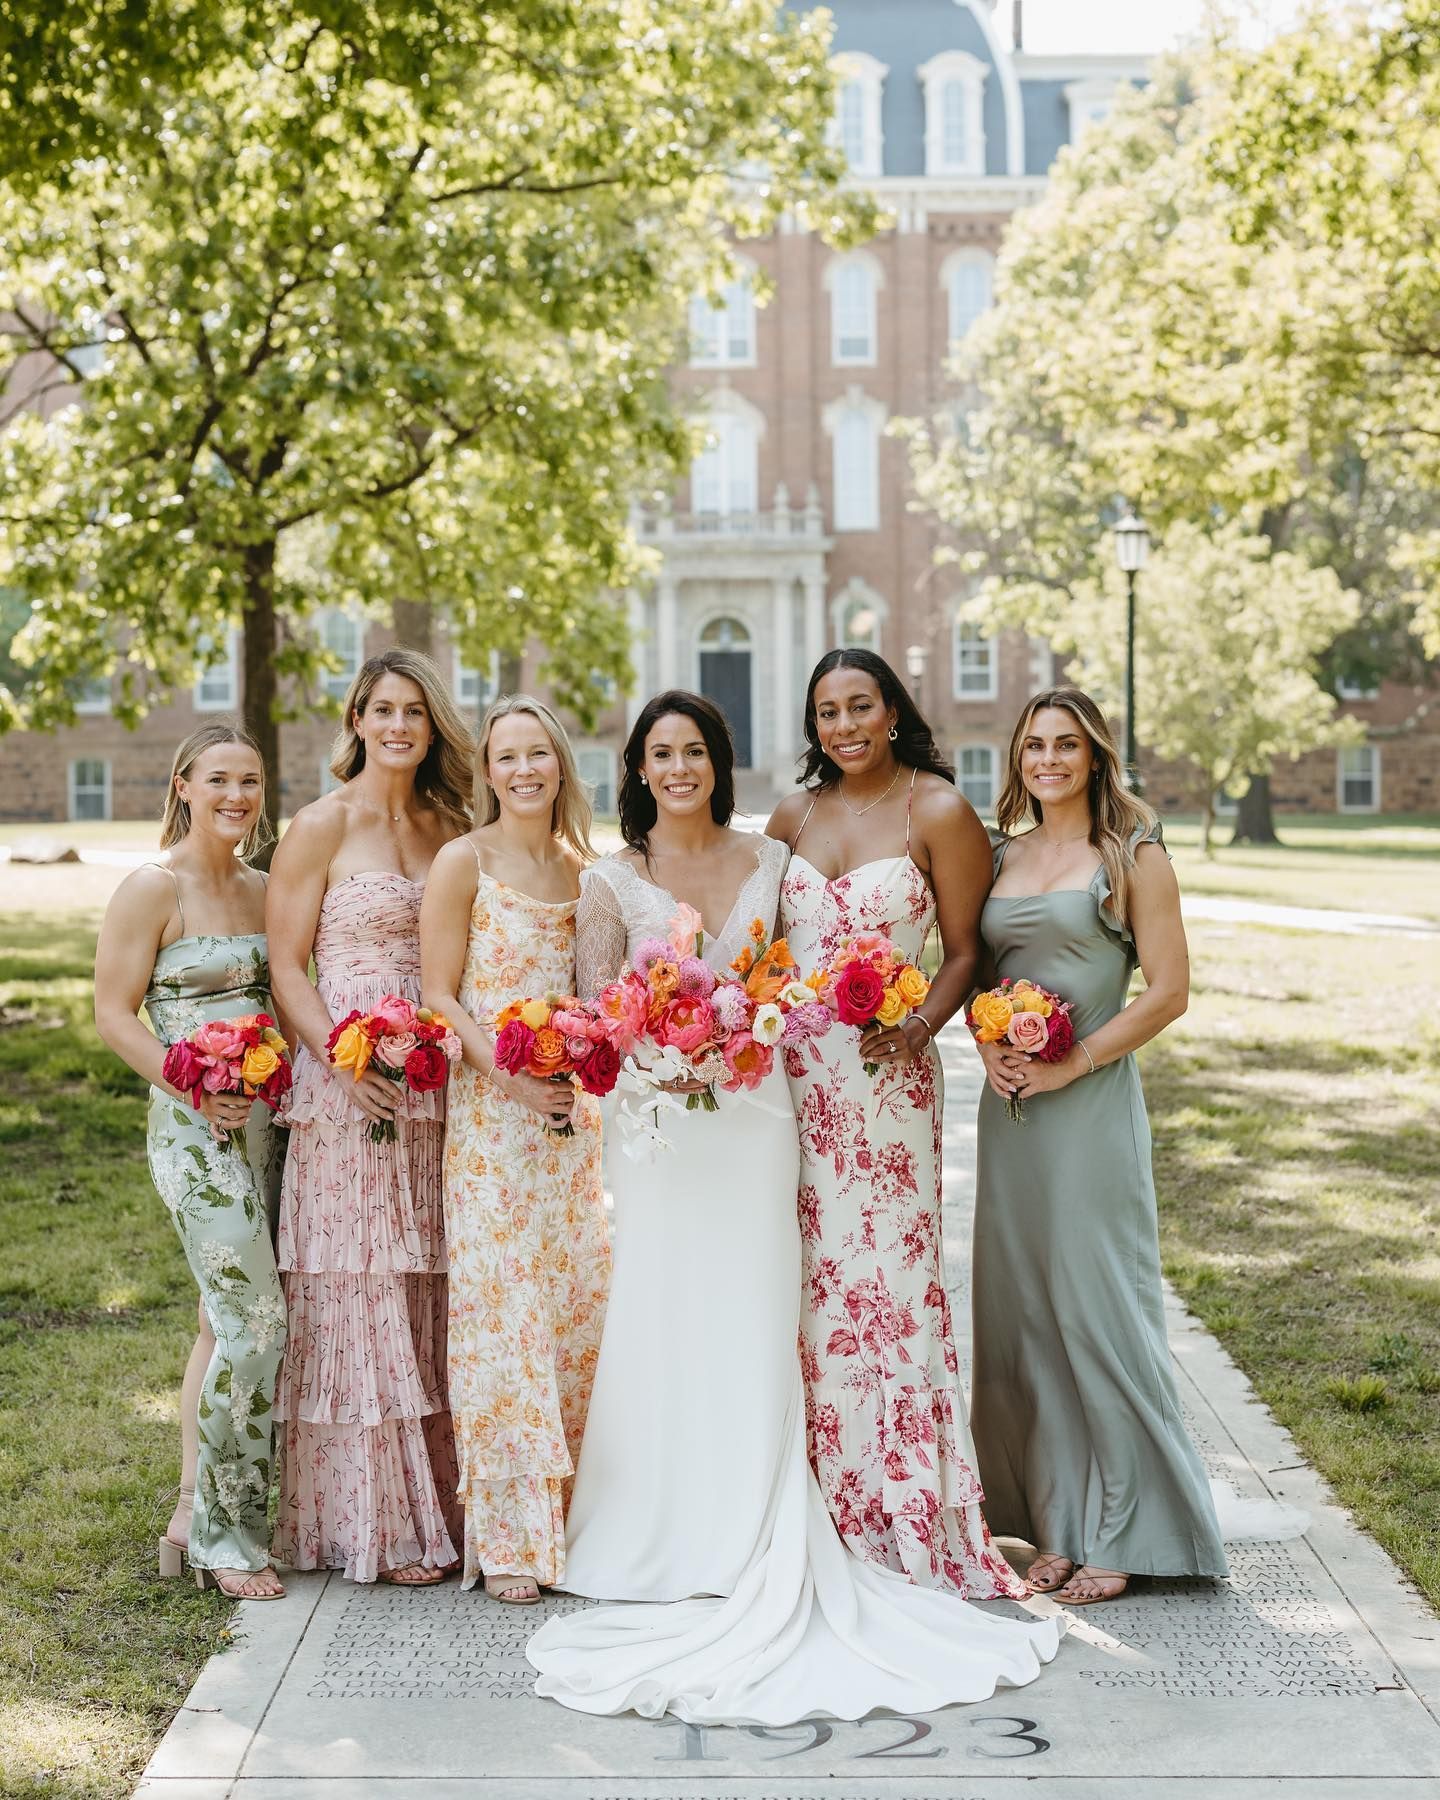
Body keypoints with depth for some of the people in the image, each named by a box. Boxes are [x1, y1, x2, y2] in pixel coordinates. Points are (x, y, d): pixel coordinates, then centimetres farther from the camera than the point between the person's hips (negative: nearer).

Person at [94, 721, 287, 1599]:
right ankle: (225, 1533, 2)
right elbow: (114, 1013, -8)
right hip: (195, 1131, -7)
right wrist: (193, 1089, -19)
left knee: (226, 1320, 10)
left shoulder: (262, 890, 12)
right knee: (257, 1317, -11)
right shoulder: (153, 889, -7)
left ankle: (194, 1513, 19)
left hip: (267, 1124, 7)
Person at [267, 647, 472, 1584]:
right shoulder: (322, 825, -2)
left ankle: (430, 1501, 16)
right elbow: (287, 965, -5)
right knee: (355, 1291, -3)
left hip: (435, 1087, 5)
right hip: (347, 1081, -5)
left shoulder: (448, 829, 13)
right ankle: (366, 1521, 4)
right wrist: (344, 1055, -17)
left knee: (427, 1289, 8)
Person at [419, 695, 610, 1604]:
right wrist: (512, 1074, -17)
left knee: (581, 1304, 6)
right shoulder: (464, 863, -3)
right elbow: (438, 996, -6)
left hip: (574, 1114, 5)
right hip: (490, 1116, -5)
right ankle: (508, 1538, 3)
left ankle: (573, 1515, 19)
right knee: (502, 1315, -4)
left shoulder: (583, 867, 12)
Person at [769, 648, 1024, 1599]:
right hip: (794, 1073, 4)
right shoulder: (792, 816, 11)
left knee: (889, 1275, -4)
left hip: (887, 1075, -4)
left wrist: (922, 1026, -17)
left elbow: (965, 949, -1)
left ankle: (910, 1519, 8)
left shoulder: (938, 811, -2)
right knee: (806, 1279, 5)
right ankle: (827, 1511, 16)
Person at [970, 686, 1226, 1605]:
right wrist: (987, 1046, -1)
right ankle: (1058, 1522, 18)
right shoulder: (1003, 855, 13)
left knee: (1096, 1307, -2)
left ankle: (1120, 1535, 9)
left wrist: (1072, 1062, -13)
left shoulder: (1133, 853, -2)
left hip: (1089, 1105, -5)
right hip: (1009, 1106, 6)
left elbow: (1169, 989, -8)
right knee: (1021, 1311, 7)